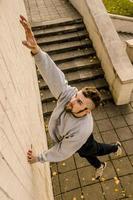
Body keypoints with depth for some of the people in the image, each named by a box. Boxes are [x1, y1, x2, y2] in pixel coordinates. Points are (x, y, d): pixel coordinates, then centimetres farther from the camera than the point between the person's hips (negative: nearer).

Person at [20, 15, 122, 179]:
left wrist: (38, 158, -23)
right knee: (85, 154, 34)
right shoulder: (68, 94, -40)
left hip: (82, 143, -4)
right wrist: (36, 50, -67)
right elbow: (53, 74, -52)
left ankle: (115, 147, 63)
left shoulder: (81, 131, -48)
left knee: (93, 150, 31)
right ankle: (99, 166, 67)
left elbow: (61, 152, -34)